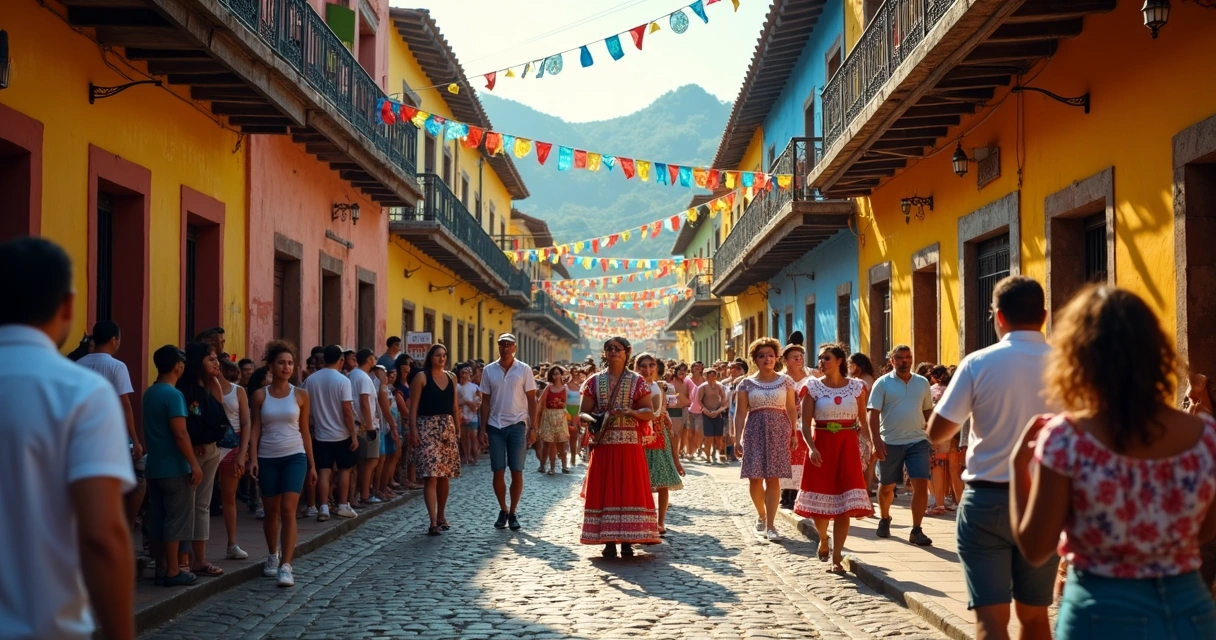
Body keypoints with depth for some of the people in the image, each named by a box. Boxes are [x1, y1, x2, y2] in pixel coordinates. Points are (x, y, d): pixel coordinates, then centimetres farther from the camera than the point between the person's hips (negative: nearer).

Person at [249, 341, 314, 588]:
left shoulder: (300, 395, 2)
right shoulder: (260, 395, 1)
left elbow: (304, 431, 6)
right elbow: (255, 429, 1)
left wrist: (312, 464, 5)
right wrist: (253, 459, -11)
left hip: (294, 457, -1)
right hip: (267, 458, 1)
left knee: (288, 510, -11)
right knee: (271, 511, 11)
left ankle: (286, 566, -11)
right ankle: (272, 555, 33)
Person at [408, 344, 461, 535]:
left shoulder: (451, 378, 13)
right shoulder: (421, 377, -2)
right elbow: (413, 406, -6)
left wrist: (458, 429, 12)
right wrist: (413, 430, -14)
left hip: (448, 428, 5)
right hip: (427, 427, -5)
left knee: (444, 475, 9)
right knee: (431, 476, -11)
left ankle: (441, 516, 23)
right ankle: (433, 522, -14)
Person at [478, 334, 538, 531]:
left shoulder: (524, 369, -1)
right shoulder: (489, 370, 4)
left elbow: (532, 400, 0)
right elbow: (485, 402, 7)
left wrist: (533, 427, -5)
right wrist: (482, 429, 2)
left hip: (517, 425, -1)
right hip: (495, 426, 2)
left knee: (517, 472, 1)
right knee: (498, 472, 4)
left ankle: (513, 513, 13)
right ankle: (503, 510, 20)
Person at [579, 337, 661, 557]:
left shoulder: (637, 382, 4)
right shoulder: (594, 381, 8)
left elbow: (649, 413, 1)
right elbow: (583, 412, 6)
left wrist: (632, 412, -18)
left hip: (629, 445, -1)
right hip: (603, 444, 1)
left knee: (629, 490, -1)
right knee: (604, 490, 1)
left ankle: (627, 540, 6)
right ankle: (608, 541, 6)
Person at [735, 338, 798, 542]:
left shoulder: (785, 381, 6)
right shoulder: (747, 384, 5)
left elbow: (791, 409, 6)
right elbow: (740, 413, 4)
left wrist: (794, 433, 0)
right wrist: (738, 438, -2)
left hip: (779, 430, -1)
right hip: (754, 430, 1)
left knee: (773, 478, -5)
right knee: (755, 477, 0)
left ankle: (770, 525, -1)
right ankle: (761, 514, 26)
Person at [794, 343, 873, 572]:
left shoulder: (856, 386, 3)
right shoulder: (813, 386, -1)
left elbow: (863, 421, 7)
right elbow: (805, 423, -5)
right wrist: (811, 447, -19)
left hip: (847, 446, 0)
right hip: (821, 445, 0)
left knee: (844, 502, -5)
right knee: (820, 498, 6)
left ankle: (837, 557, 0)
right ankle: (823, 539, 36)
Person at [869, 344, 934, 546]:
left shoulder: (922, 383, 8)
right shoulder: (882, 383, -4)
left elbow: (928, 411, 15)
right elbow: (874, 414, -7)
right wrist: (876, 441, -16)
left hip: (918, 441, 2)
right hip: (890, 442, -2)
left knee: (921, 484, -9)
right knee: (887, 486, 12)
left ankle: (916, 531, -2)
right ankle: (885, 520, 37)